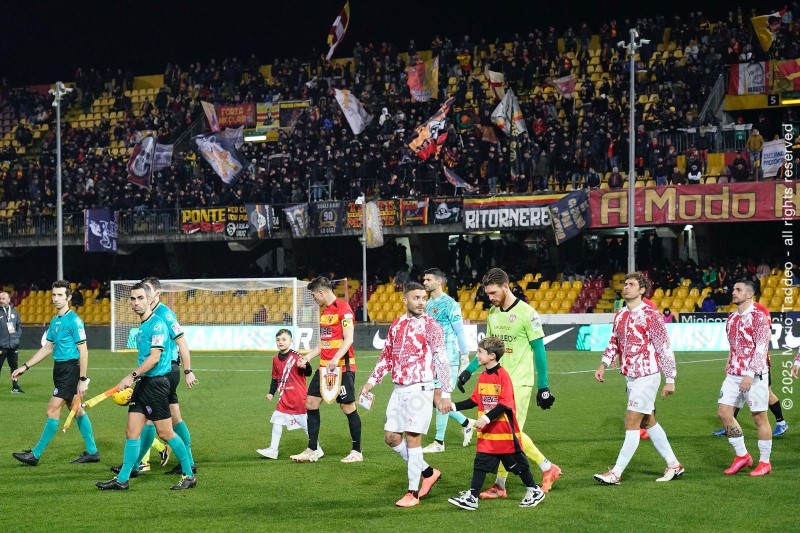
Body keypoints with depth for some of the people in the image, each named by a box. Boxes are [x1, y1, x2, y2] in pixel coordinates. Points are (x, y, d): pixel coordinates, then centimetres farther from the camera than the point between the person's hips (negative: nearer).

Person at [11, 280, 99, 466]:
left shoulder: (74, 321, -14)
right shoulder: (54, 321, 12)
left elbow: (83, 351, -15)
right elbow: (47, 348, 21)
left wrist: (82, 379, -18)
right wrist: (25, 367, 18)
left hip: (70, 369, -9)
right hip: (60, 368, 9)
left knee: (53, 410, -7)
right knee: (76, 409, 12)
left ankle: (35, 454, -2)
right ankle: (92, 452, 19)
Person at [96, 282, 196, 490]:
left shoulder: (157, 324, -12)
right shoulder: (142, 326, 16)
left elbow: (154, 357, -19)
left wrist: (132, 376, -21)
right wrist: (134, 380, 20)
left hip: (156, 382, -9)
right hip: (142, 384, 9)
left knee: (165, 432, -3)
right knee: (132, 432, 5)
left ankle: (189, 475, 7)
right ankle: (122, 479, 7)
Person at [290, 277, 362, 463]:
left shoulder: (343, 308, -11)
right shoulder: (325, 311, 16)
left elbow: (348, 339, -18)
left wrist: (336, 359, -28)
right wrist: (307, 357, 18)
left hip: (342, 366, -9)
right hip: (324, 367, 9)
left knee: (348, 407, -3)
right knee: (311, 403, 4)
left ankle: (357, 452, 8)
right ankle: (312, 450, 10)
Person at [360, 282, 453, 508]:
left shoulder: (430, 325, -6)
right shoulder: (396, 325, 12)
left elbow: (442, 360, -8)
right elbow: (386, 357, 21)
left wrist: (444, 393, -13)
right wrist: (371, 382, 13)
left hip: (420, 389, -7)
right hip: (399, 389, 7)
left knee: (412, 438, -8)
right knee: (391, 436, 6)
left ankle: (413, 493, 0)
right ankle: (428, 472, 22)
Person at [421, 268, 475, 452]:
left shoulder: (450, 304, -10)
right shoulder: (427, 305, 14)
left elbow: (459, 331, -10)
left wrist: (465, 356, -13)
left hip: (447, 358, -8)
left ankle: (439, 442, 1)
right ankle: (466, 423, 25)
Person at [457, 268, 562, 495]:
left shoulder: (526, 313, -11)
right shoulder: (493, 313, 9)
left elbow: (539, 351, -8)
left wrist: (543, 387, -8)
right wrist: (469, 370, 7)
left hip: (519, 382, -7)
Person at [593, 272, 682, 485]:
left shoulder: (650, 314, -13)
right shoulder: (620, 316, 9)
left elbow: (664, 347, -11)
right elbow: (613, 343, 19)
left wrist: (670, 379, -12)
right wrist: (603, 366, 4)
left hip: (647, 376, -8)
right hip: (630, 377, 8)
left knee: (631, 423, -9)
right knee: (648, 422, 14)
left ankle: (616, 473, -7)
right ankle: (674, 465, 25)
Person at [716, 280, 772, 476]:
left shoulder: (759, 316, -11)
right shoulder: (731, 318, 13)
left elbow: (762, 348, -17)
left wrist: (750, 374, -23)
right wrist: (729, 367, 17)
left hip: (754, 375, -8)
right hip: (733, 375, 8)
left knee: (760, 418, 0)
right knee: (724, 412, 3)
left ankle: (764, 462, 12)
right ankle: (742, 456, 15)